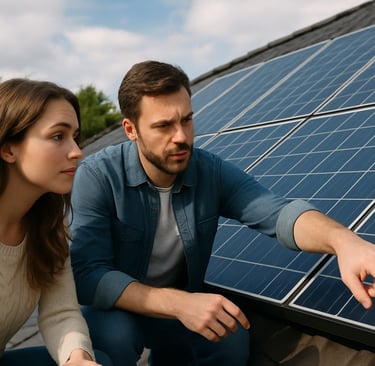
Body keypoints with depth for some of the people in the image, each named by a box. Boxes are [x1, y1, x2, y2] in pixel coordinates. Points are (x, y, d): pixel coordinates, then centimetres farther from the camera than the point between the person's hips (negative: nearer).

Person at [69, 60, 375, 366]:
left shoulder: (212, 173, -13)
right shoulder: (97, 177, -23)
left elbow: (277, 213, -28)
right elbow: (87, 275, -29)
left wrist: (343, 240, -50)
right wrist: (179, 303, -41)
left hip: (179, 305, 3)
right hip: (113, 308, -3)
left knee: (232, 338, -22)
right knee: (115, 335, -34)